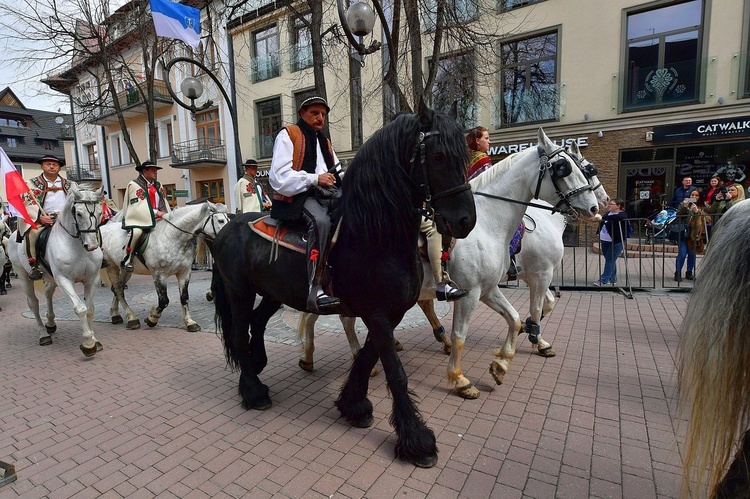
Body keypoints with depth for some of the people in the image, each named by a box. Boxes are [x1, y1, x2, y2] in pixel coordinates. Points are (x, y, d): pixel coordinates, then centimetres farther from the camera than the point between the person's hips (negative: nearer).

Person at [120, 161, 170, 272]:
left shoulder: (158, 186, 20)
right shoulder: (134, 184, -1)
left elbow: (164, 203, 15)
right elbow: (138, 205, -12)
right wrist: (156, 212, -19)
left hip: (157, 219, 7)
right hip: (139, 218, -7)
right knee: (136, 232, -35)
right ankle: (127, 260, -19)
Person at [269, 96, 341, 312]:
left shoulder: (325, 142, 28)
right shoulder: (288, 135, 5)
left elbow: (338, 172, 29)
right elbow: (279, 177, -8)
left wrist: (342, 179, 5)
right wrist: (315, 179, -16)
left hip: (326, 196, 8)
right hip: (297, 197, -8)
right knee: (321, 220, -38)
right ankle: (315, 290, -41)